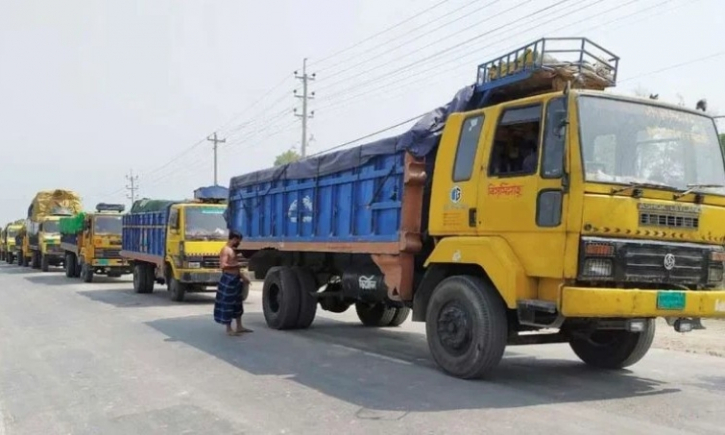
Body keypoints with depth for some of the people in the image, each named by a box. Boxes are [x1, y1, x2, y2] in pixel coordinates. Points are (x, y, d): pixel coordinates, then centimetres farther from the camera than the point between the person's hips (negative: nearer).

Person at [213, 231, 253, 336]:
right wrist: (237, 265, -23)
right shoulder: (225, 250, -14)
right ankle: (229, 329, 3)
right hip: (228, 280, -10)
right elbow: (223, 265, -27)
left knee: (237, 303, 15)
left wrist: (243, 276, 20)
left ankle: (239, 327, 24)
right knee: (227, 304, -3)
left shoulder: (232, 250, 16)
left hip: (235, 279, 10)